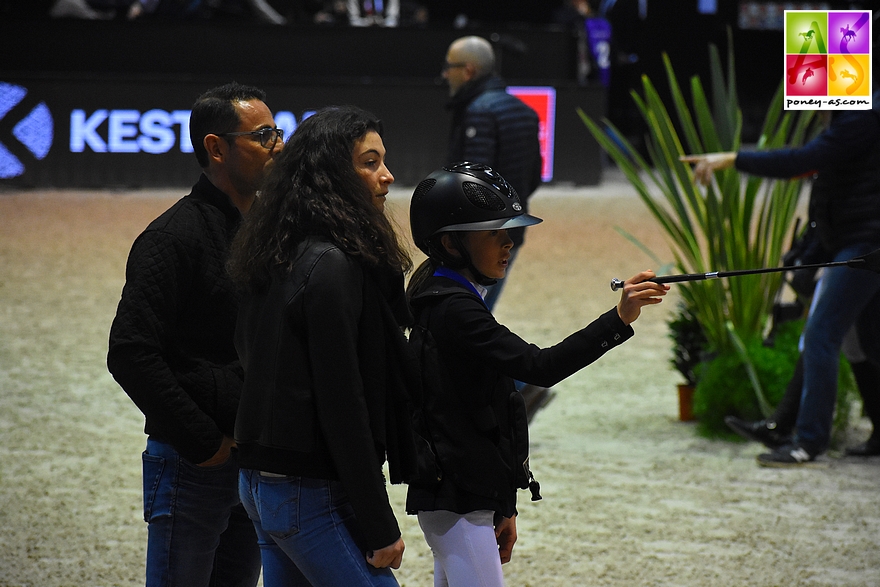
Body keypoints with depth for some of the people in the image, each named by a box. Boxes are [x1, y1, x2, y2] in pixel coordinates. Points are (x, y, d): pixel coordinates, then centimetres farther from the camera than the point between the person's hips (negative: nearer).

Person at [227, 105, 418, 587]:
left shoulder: (283, 257, 11)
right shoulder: (333, 267, -17)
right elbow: (341, 404, -20)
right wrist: (379, 527, -16)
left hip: (262, 482, 10)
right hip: (311, 494, -10)